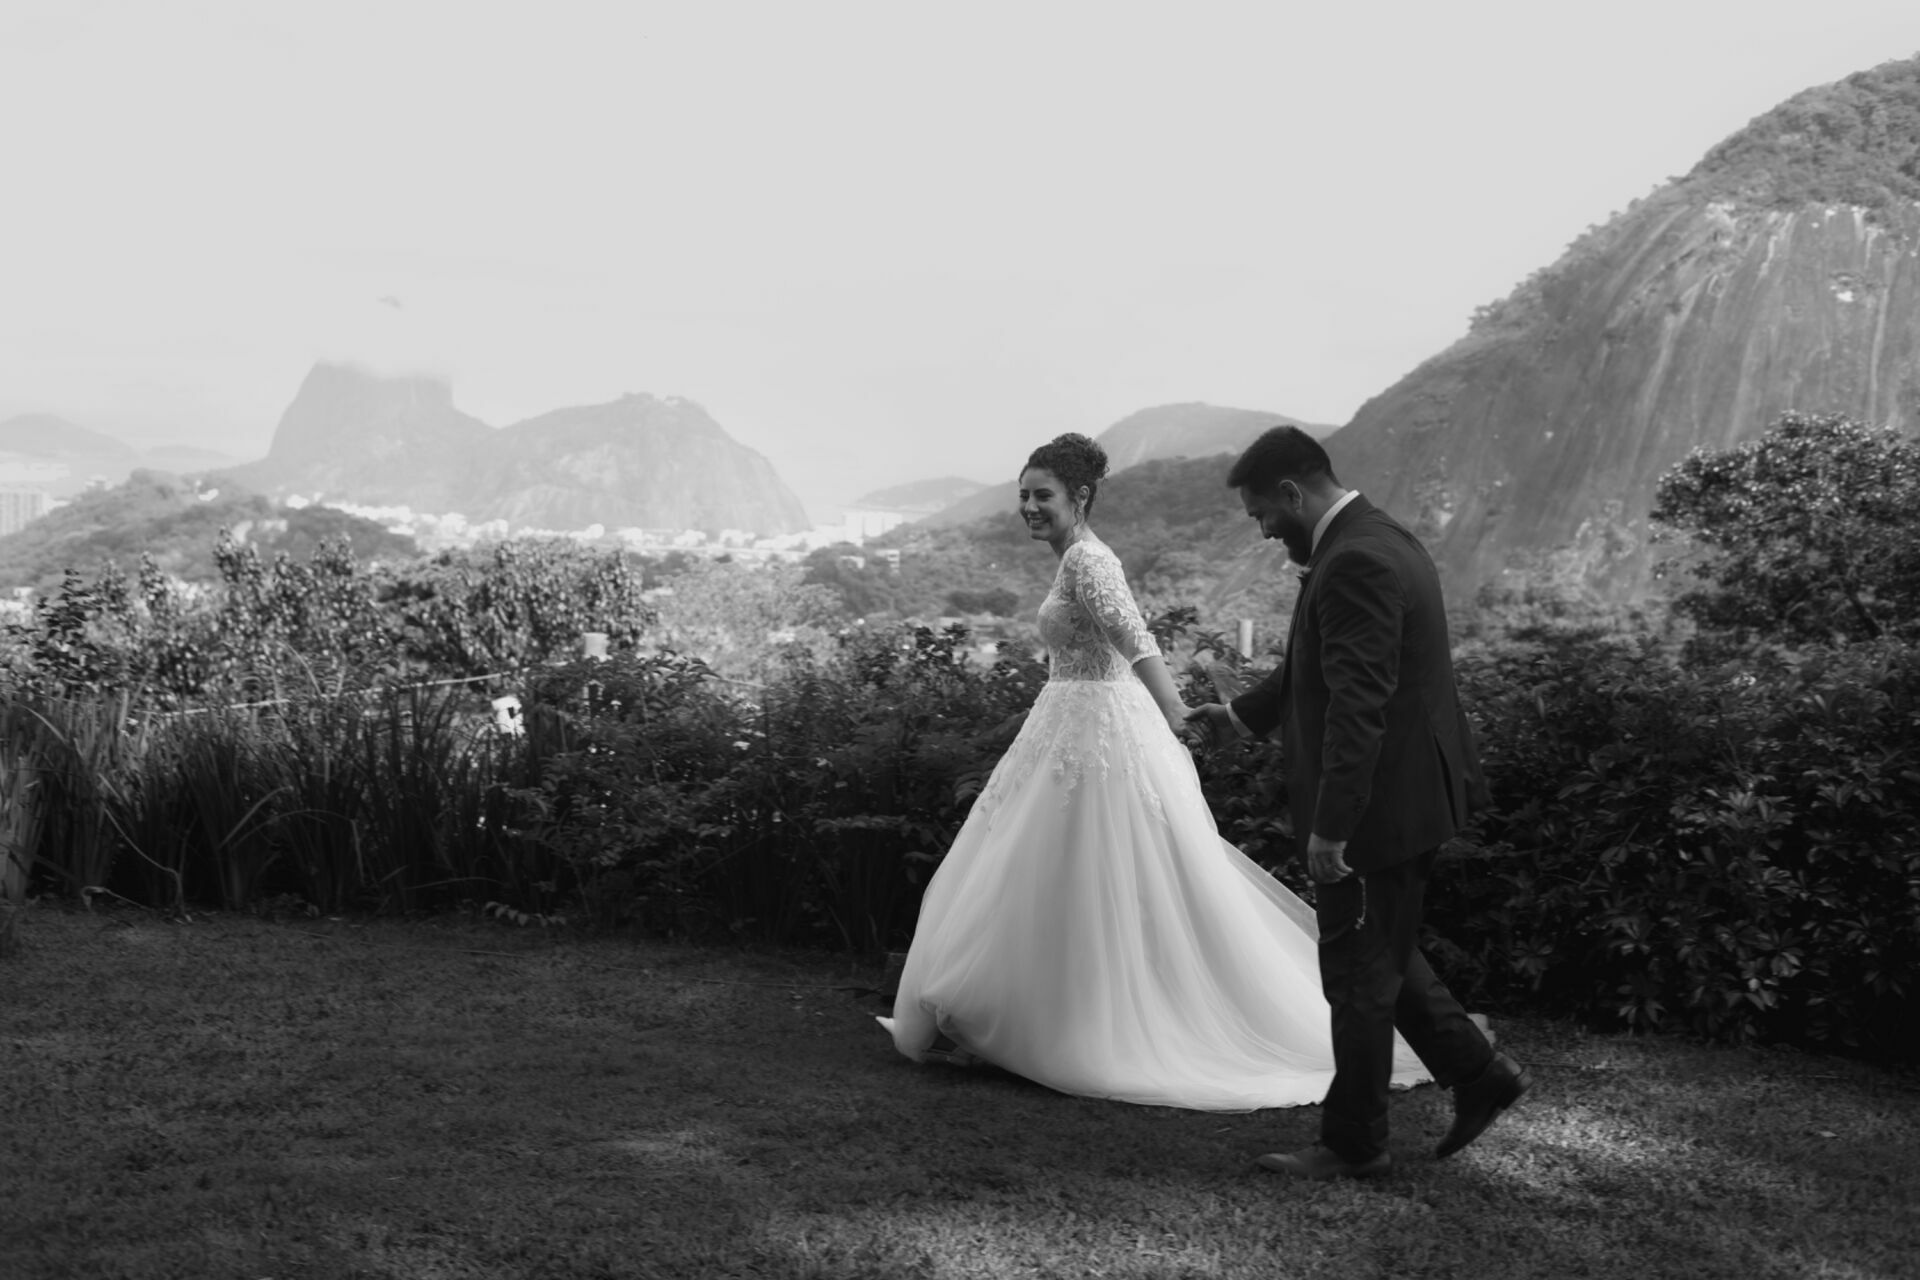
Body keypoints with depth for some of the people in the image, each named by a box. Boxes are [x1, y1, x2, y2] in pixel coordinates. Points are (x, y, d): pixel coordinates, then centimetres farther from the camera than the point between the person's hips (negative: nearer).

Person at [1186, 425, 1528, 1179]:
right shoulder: (1376, 540, 10)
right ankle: (1478, 1075, 28)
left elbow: (1359, 705, -27)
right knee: (1381, 957, 22)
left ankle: (1354, 1144, 18)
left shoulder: (1354, 563, -23)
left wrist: (1331, 826, -26)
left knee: (1360, 974, 4)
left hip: (1379, 806, -10)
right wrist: (1245, 713, 27)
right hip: (1403, 798, 10)